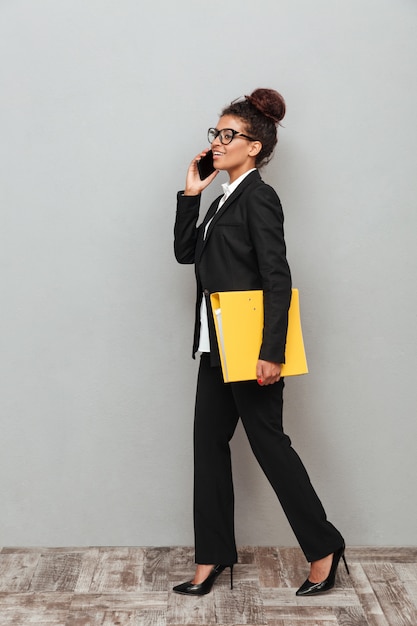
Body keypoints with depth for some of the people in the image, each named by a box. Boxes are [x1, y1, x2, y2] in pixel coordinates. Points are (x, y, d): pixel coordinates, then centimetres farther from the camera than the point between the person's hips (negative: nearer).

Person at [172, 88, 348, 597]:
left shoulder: (258, 197, -12)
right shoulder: (227, 198, 15)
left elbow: (277, 279, -19)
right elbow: (186, 251, 15)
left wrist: (272, 353, -23)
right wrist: (191, 195, 7)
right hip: (218, 345, 9)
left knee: (269, 443, 0)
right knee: (209, 443, 10)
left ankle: (323, 547, 17)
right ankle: (213, 556, 21)